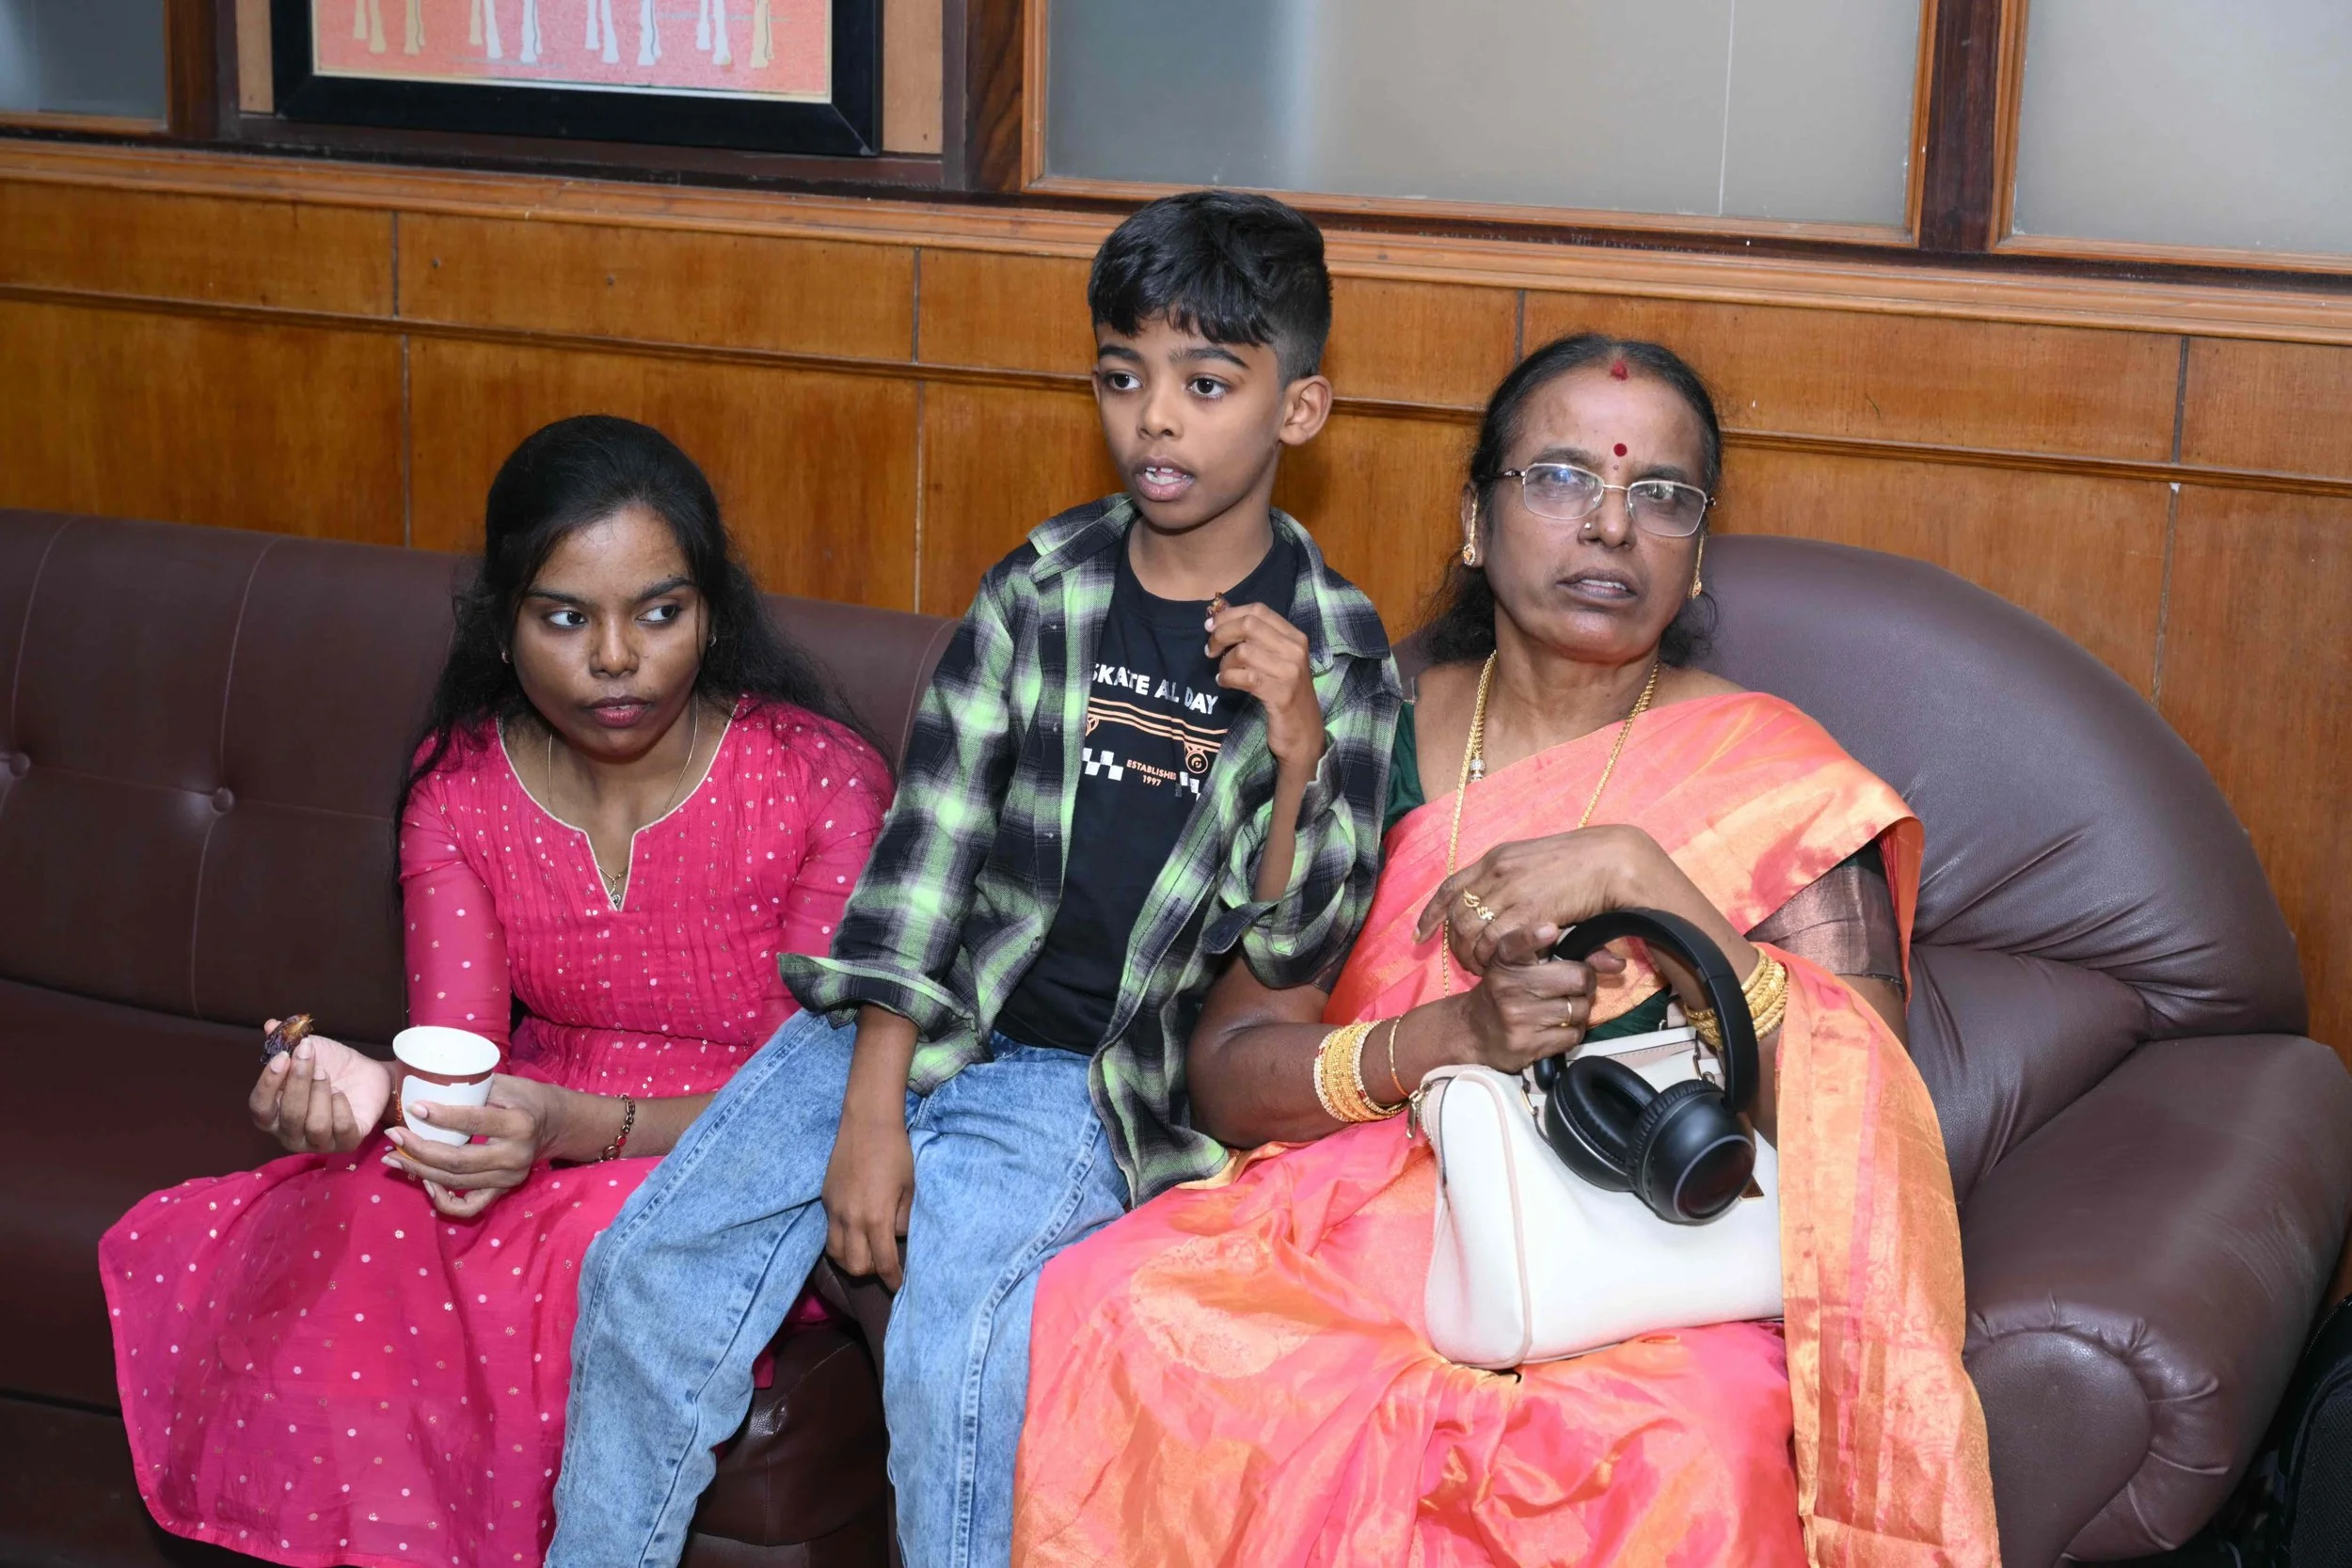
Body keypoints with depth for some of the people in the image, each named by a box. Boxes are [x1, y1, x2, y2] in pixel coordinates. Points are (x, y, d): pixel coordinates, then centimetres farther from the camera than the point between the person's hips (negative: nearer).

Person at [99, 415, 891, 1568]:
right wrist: (365, 1086, -31)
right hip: (534, 1139, 3)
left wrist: (579, 1125, -28)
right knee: (373, 1229, -27)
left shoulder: (822, 783, -11)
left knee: (603, 1252, -34)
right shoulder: (460, 787, 2)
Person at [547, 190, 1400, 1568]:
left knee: (954, 1334, -28)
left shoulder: (1338, 656, -2)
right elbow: (928, 843, -1)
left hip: (1091, 1079, -3)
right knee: (655, 1268, -12)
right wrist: (870, 1109, -10)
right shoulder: (1042, 590, 3)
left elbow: (1295, 954, -1)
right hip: (917, 1020, 3)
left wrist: (1300, 748, -20)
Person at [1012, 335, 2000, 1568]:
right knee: (1114, 1318, -28)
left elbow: (1859, 1118, -11)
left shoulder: (1776, 780, 1)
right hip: (1358, 1217, 2)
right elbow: (1228, 1074, 2)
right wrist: (1448, 1038, -18)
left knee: (1675, 1464, -37)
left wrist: (1639, 880, -21)